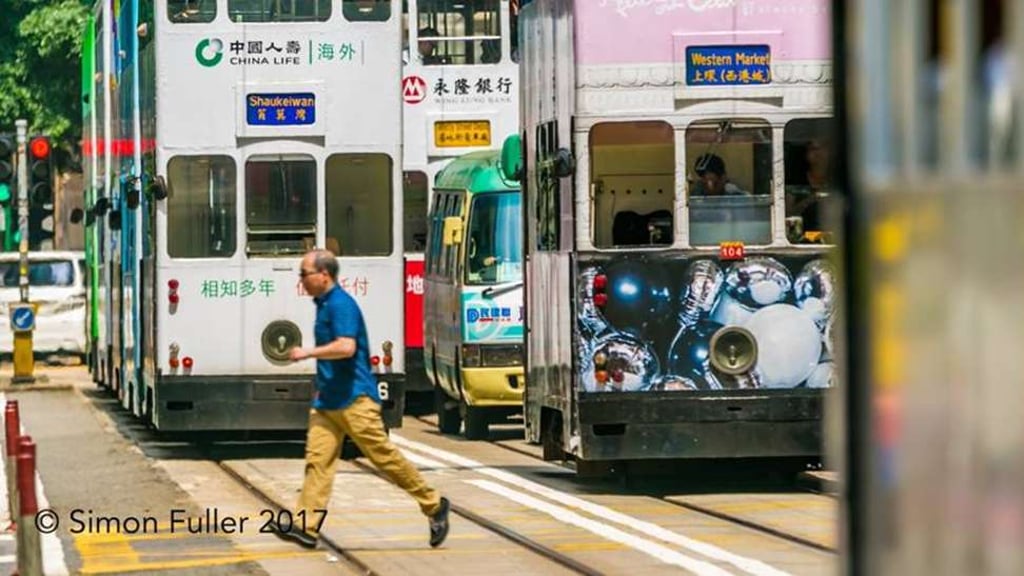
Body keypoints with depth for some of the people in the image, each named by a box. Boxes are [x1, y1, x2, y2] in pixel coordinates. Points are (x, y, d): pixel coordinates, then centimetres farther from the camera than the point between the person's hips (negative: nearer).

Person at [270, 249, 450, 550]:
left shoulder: (341, 304, -15)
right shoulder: (324, 305, 16)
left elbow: (346, 347, -28)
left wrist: (307, 353, -20)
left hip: (354, 400, -10)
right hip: (328, 401, 10)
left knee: (383, 454, -4)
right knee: (317, 459, -1)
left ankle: (433, 505, 8)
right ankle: (306, 525, -6)